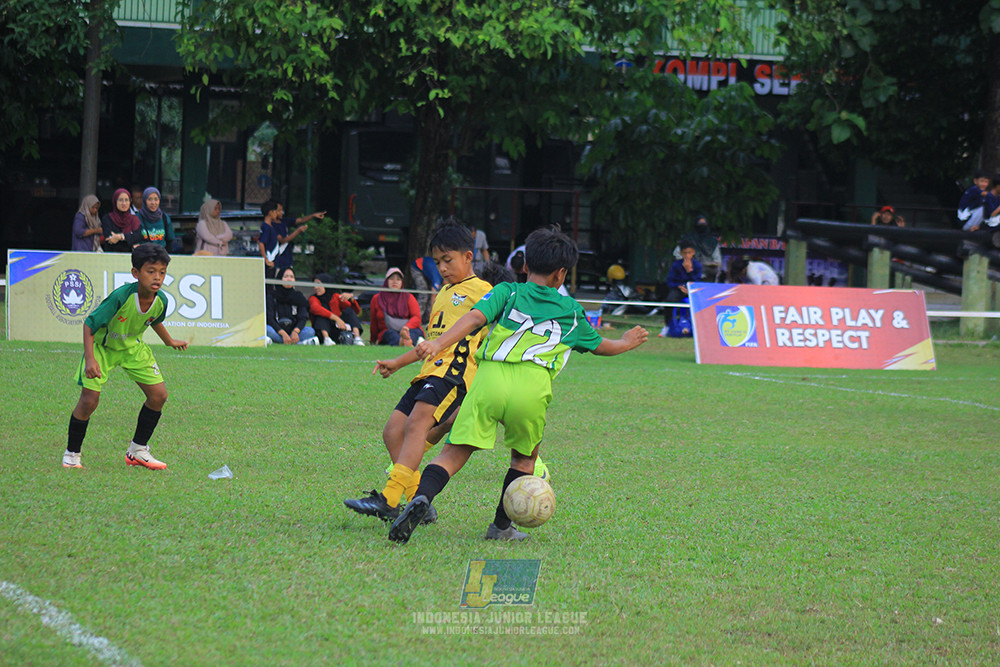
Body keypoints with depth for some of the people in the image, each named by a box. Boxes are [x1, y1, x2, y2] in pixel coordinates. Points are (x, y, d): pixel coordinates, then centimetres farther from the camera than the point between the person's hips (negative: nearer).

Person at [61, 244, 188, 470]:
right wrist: (90, 359, -34)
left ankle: (137, 451, 14)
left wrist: (169, 341, 25)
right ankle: (72, 453, 9)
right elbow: (90, 324, -26)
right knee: (89, 399, -14)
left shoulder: (161, 300, -17)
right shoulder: (121, 297, -35)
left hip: (132, 347, 5)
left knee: (158, 394, -4)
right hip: (102, 346, -5)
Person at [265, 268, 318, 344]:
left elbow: (303, 318, -1)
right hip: (277, 332, -2)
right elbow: (269, 318, -8)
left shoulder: (299, 297, 11)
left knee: (310, 331, -25)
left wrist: (295, 331, -24)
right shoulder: (271, 295, 3)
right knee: (268, 329, -35)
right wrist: (283, 333, -24)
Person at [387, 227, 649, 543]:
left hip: (489, 377, 0)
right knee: (525, 457, 27)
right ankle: (501, 526, 25)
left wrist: (438, 344, -11)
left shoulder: (507, 292, 20)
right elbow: (600, 346, 42)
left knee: (453, 454, -3)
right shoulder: (571, 311, 25)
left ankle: (421, 497, -31)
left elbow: (475, 317, 1)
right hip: (533, 387, 0)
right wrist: (626, 343, 63)